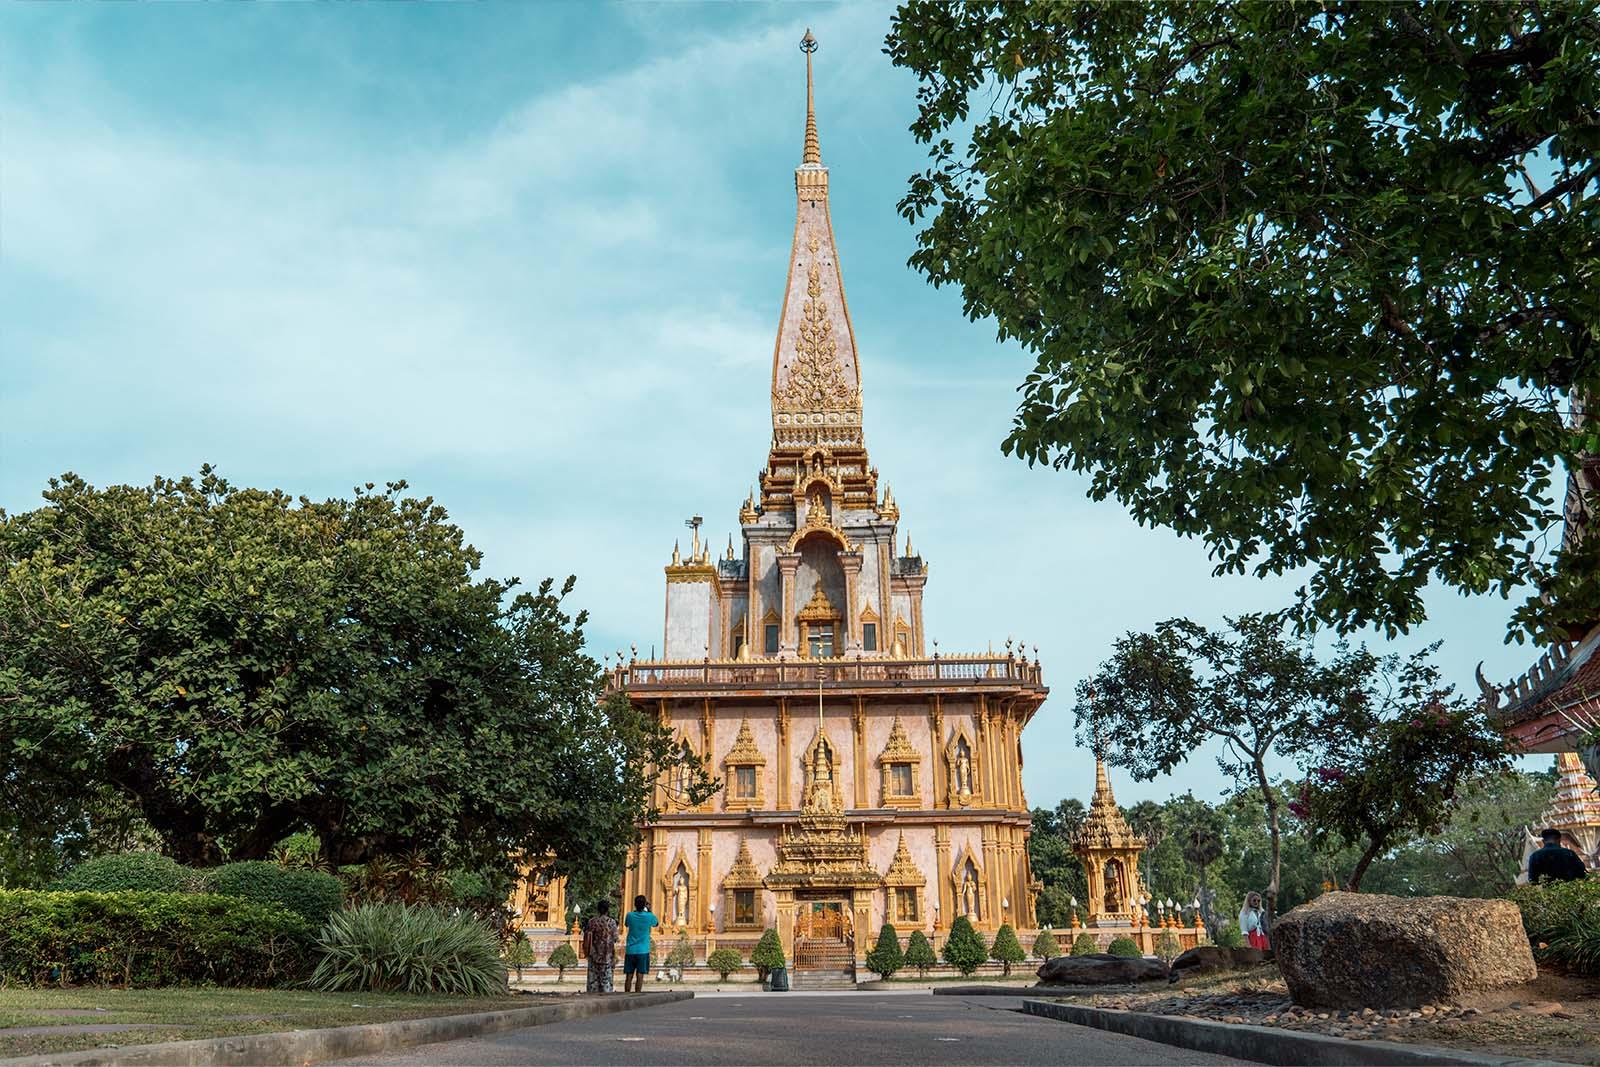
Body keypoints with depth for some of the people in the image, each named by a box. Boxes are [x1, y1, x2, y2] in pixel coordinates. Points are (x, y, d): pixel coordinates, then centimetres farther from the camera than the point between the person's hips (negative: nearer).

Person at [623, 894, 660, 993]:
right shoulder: (649, 916, -7)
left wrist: (636, 910, 17)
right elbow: (656, 923, 14)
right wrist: (649, 910, 14)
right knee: (639, 976, 0)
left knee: (629, 976, 7)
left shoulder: (630, 915, -3)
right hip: (643, 951, -2)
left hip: (630, 950, 2)